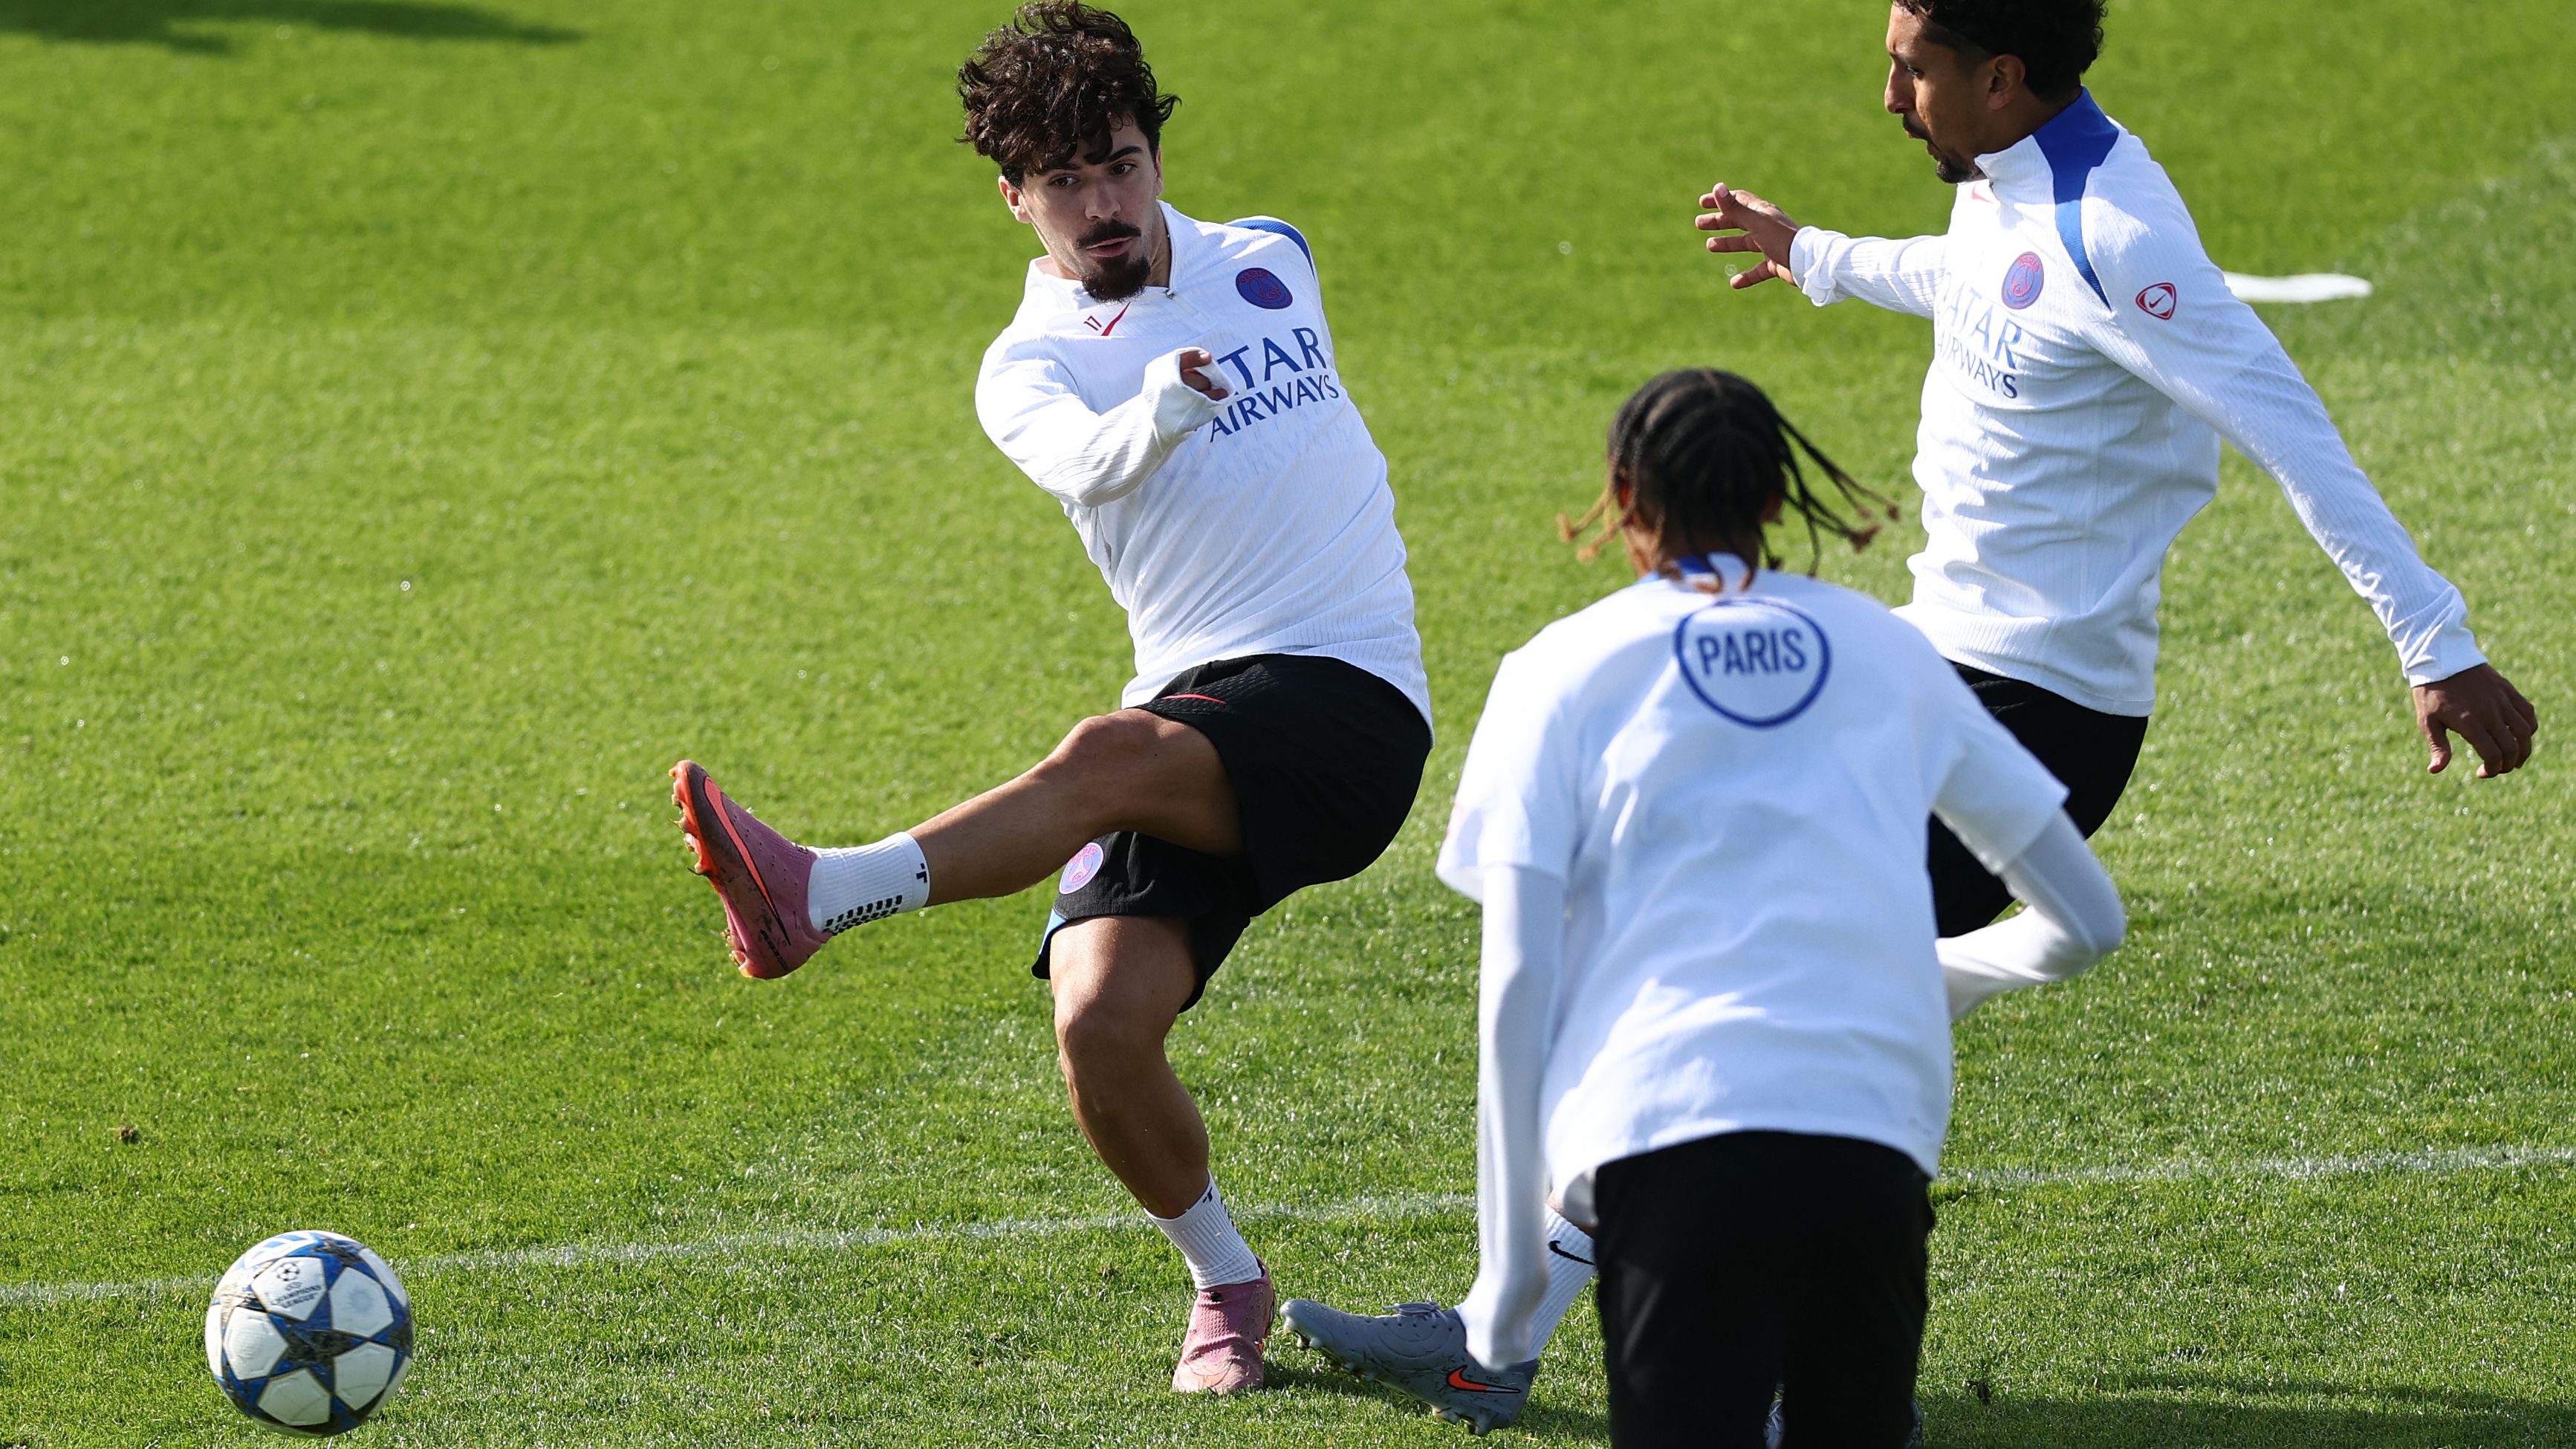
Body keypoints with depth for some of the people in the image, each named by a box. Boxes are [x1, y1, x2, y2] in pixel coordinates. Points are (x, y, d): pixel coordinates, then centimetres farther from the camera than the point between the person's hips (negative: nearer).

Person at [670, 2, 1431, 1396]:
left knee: (1105, 758, -33)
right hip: (1195, 700, 1)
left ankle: (816, 897, -45)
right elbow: (1088, 462, -21)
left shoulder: (1271, 263, 13)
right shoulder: (1031, 368, 4)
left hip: (1347, 704, -1)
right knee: (1100, 1019, -20)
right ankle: (1227, 1284, 4)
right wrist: (1165, 407, -40)